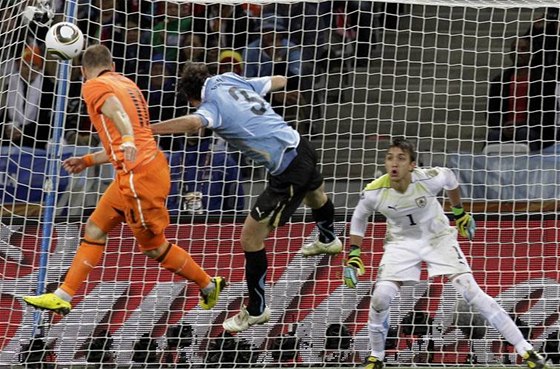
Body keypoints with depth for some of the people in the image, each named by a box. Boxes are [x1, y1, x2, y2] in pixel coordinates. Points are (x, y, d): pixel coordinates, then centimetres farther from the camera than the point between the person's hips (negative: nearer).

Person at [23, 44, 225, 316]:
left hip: (138, 175, -9)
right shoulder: (126, 84, 21)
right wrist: (87, 161, 34)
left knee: (154, 247, 6)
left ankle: (209, 285, 20)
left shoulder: (94, 86, -3)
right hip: (140, 170, 9)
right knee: (94, 229, 13)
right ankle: (62, 297, 15)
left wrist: (127, 139, -45)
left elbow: (116, 111, -27)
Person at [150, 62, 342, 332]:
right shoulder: (232, 80, 3)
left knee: (250, 238, 0)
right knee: (316, 196, 41)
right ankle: (328, 240, 74)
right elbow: (279, 81, 18)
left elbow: (193, 122, -43)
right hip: (301, 146, 9)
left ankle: (256, 310, 13)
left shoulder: (213, 106, -19)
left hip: (289, 173, -9)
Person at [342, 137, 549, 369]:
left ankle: (524, 350, -7)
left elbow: (450, 179, -1)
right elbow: (359, 217, 1)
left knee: (470, 291, -13)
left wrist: (459, 213, 12)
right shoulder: (374, 192, -23)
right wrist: (353, 256, -1)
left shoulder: (430, 179, -27)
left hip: (438, 238, -1)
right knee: (380, 298, -16)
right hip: (401, 243, 2)